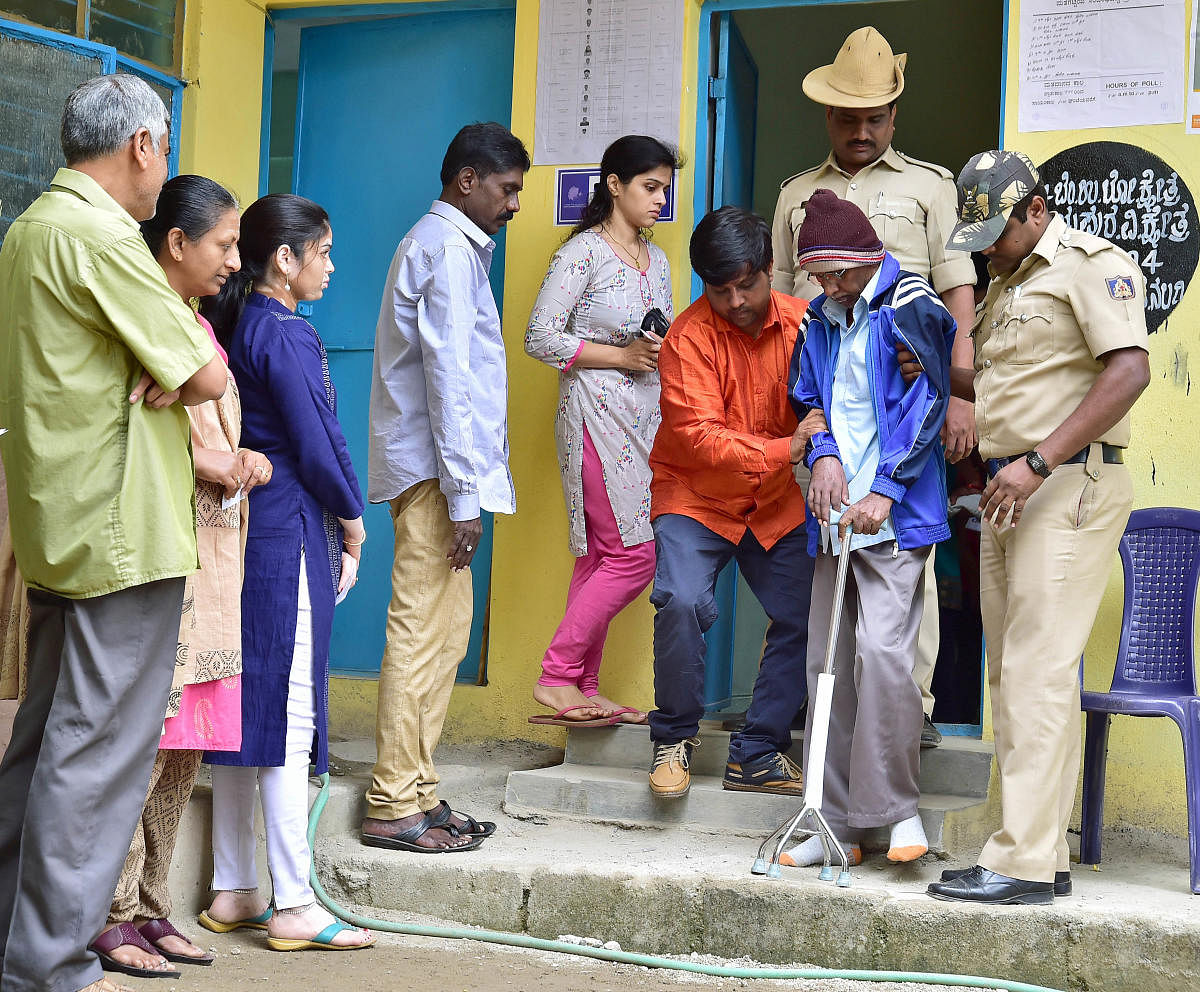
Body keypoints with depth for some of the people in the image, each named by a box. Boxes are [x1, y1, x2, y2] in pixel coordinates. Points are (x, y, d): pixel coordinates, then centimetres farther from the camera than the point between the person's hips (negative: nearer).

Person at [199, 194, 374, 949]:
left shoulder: (233, 326, 12)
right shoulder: (288, 335, -13)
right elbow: (316, 447, -15)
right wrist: (352, 518, 2)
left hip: (247, 529, 9)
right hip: (292, 532, -9)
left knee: (246, 707, 12)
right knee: (289, 711, -5)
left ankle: (233, 892, 19)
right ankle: (295, 906, 2)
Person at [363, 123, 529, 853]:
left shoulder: (446, 245, 22)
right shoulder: (449, 250, -10)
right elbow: (449, 377, -18)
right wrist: (463, 493, -20)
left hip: (432, 469, 10)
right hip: (434, 468, -10)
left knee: (440, 633, 11)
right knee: (425, 634, -9)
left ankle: (415, 793, 16)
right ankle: (395, 806, -4)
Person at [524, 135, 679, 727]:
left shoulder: (656, 260, 17)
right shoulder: (583, 252, -7)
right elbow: (540, 338, -12)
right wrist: (621, 355, -14)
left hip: (643, 417, 8)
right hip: (597, 412, -8)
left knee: (601, 556, 7)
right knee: (633, 553, -12)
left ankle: (583, 687, 11)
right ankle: (556, 675, -2)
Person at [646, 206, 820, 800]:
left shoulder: (800, 324, -4)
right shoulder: (690, 338, -16)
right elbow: (699, 438, -24)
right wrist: (782, 450, -34)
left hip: (776, 504, 5)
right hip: (695, 498, -4)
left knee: (806, 615, -4)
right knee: (682, 602, -25)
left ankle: (757, 753, 12)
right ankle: (674, 738, -2)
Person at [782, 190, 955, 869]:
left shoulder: (911, 308, -4)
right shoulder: (822, 319, 16)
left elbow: (929, 403, -9)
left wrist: (885, 489, -13)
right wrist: (823, 454, 1)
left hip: (895, 512, -7)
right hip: (834, 513, 7)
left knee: (882, 648, -18)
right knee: (827, 660, 6)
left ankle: (898, 807, -3)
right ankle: (840, 823, 13)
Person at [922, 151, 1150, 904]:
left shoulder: (1090, 264, -5)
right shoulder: (1006, 285, 23)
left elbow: (1129, 371, -18)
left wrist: (1039, 462, -22)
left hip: (1069, 489, -9)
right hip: (1011, 495, 9)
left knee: (1039, 671, -12)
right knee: (1013, 673, 8)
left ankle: (1023, 860, -9)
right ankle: (1047, 859, 14)